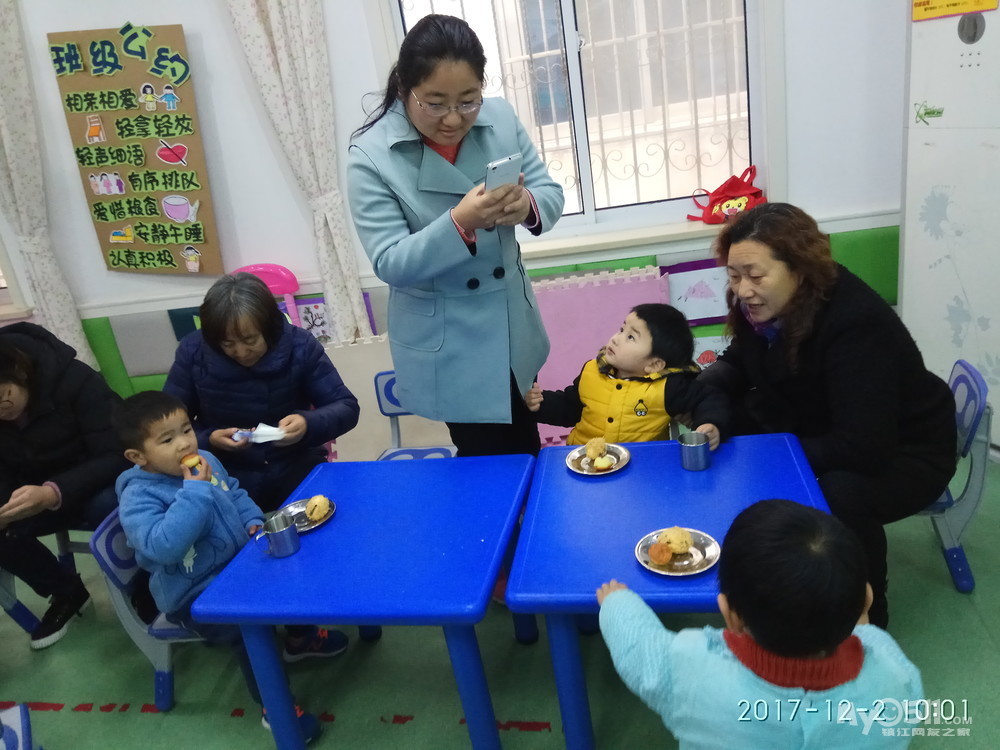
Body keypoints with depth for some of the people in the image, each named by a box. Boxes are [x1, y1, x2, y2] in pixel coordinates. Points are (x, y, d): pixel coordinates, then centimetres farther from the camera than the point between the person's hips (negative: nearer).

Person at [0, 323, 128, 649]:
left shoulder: (75, 380, -27)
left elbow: (115, 456, -28)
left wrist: (55, 492, -43)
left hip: (101, 482, -5)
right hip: (39, 493, 6)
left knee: (108, 506, -36)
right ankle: (66, 592, 8)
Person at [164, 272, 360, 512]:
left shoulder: (299, 345, -10)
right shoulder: (193, 351, -8)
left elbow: (347, 407, -6)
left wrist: (309, 423, -27)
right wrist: (208, 439, -21)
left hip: (296, 467, 0)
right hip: (226, 475, 0)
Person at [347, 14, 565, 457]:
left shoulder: (500, 118, -6)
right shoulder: (371, 155, -17)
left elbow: (551, 194, -3)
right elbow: (390, 263, -20)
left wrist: (527, 205, -28)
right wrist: (459, 223, -36)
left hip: (513, 326, 5)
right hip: (445, 345, -4)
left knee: (528, 450, 22)